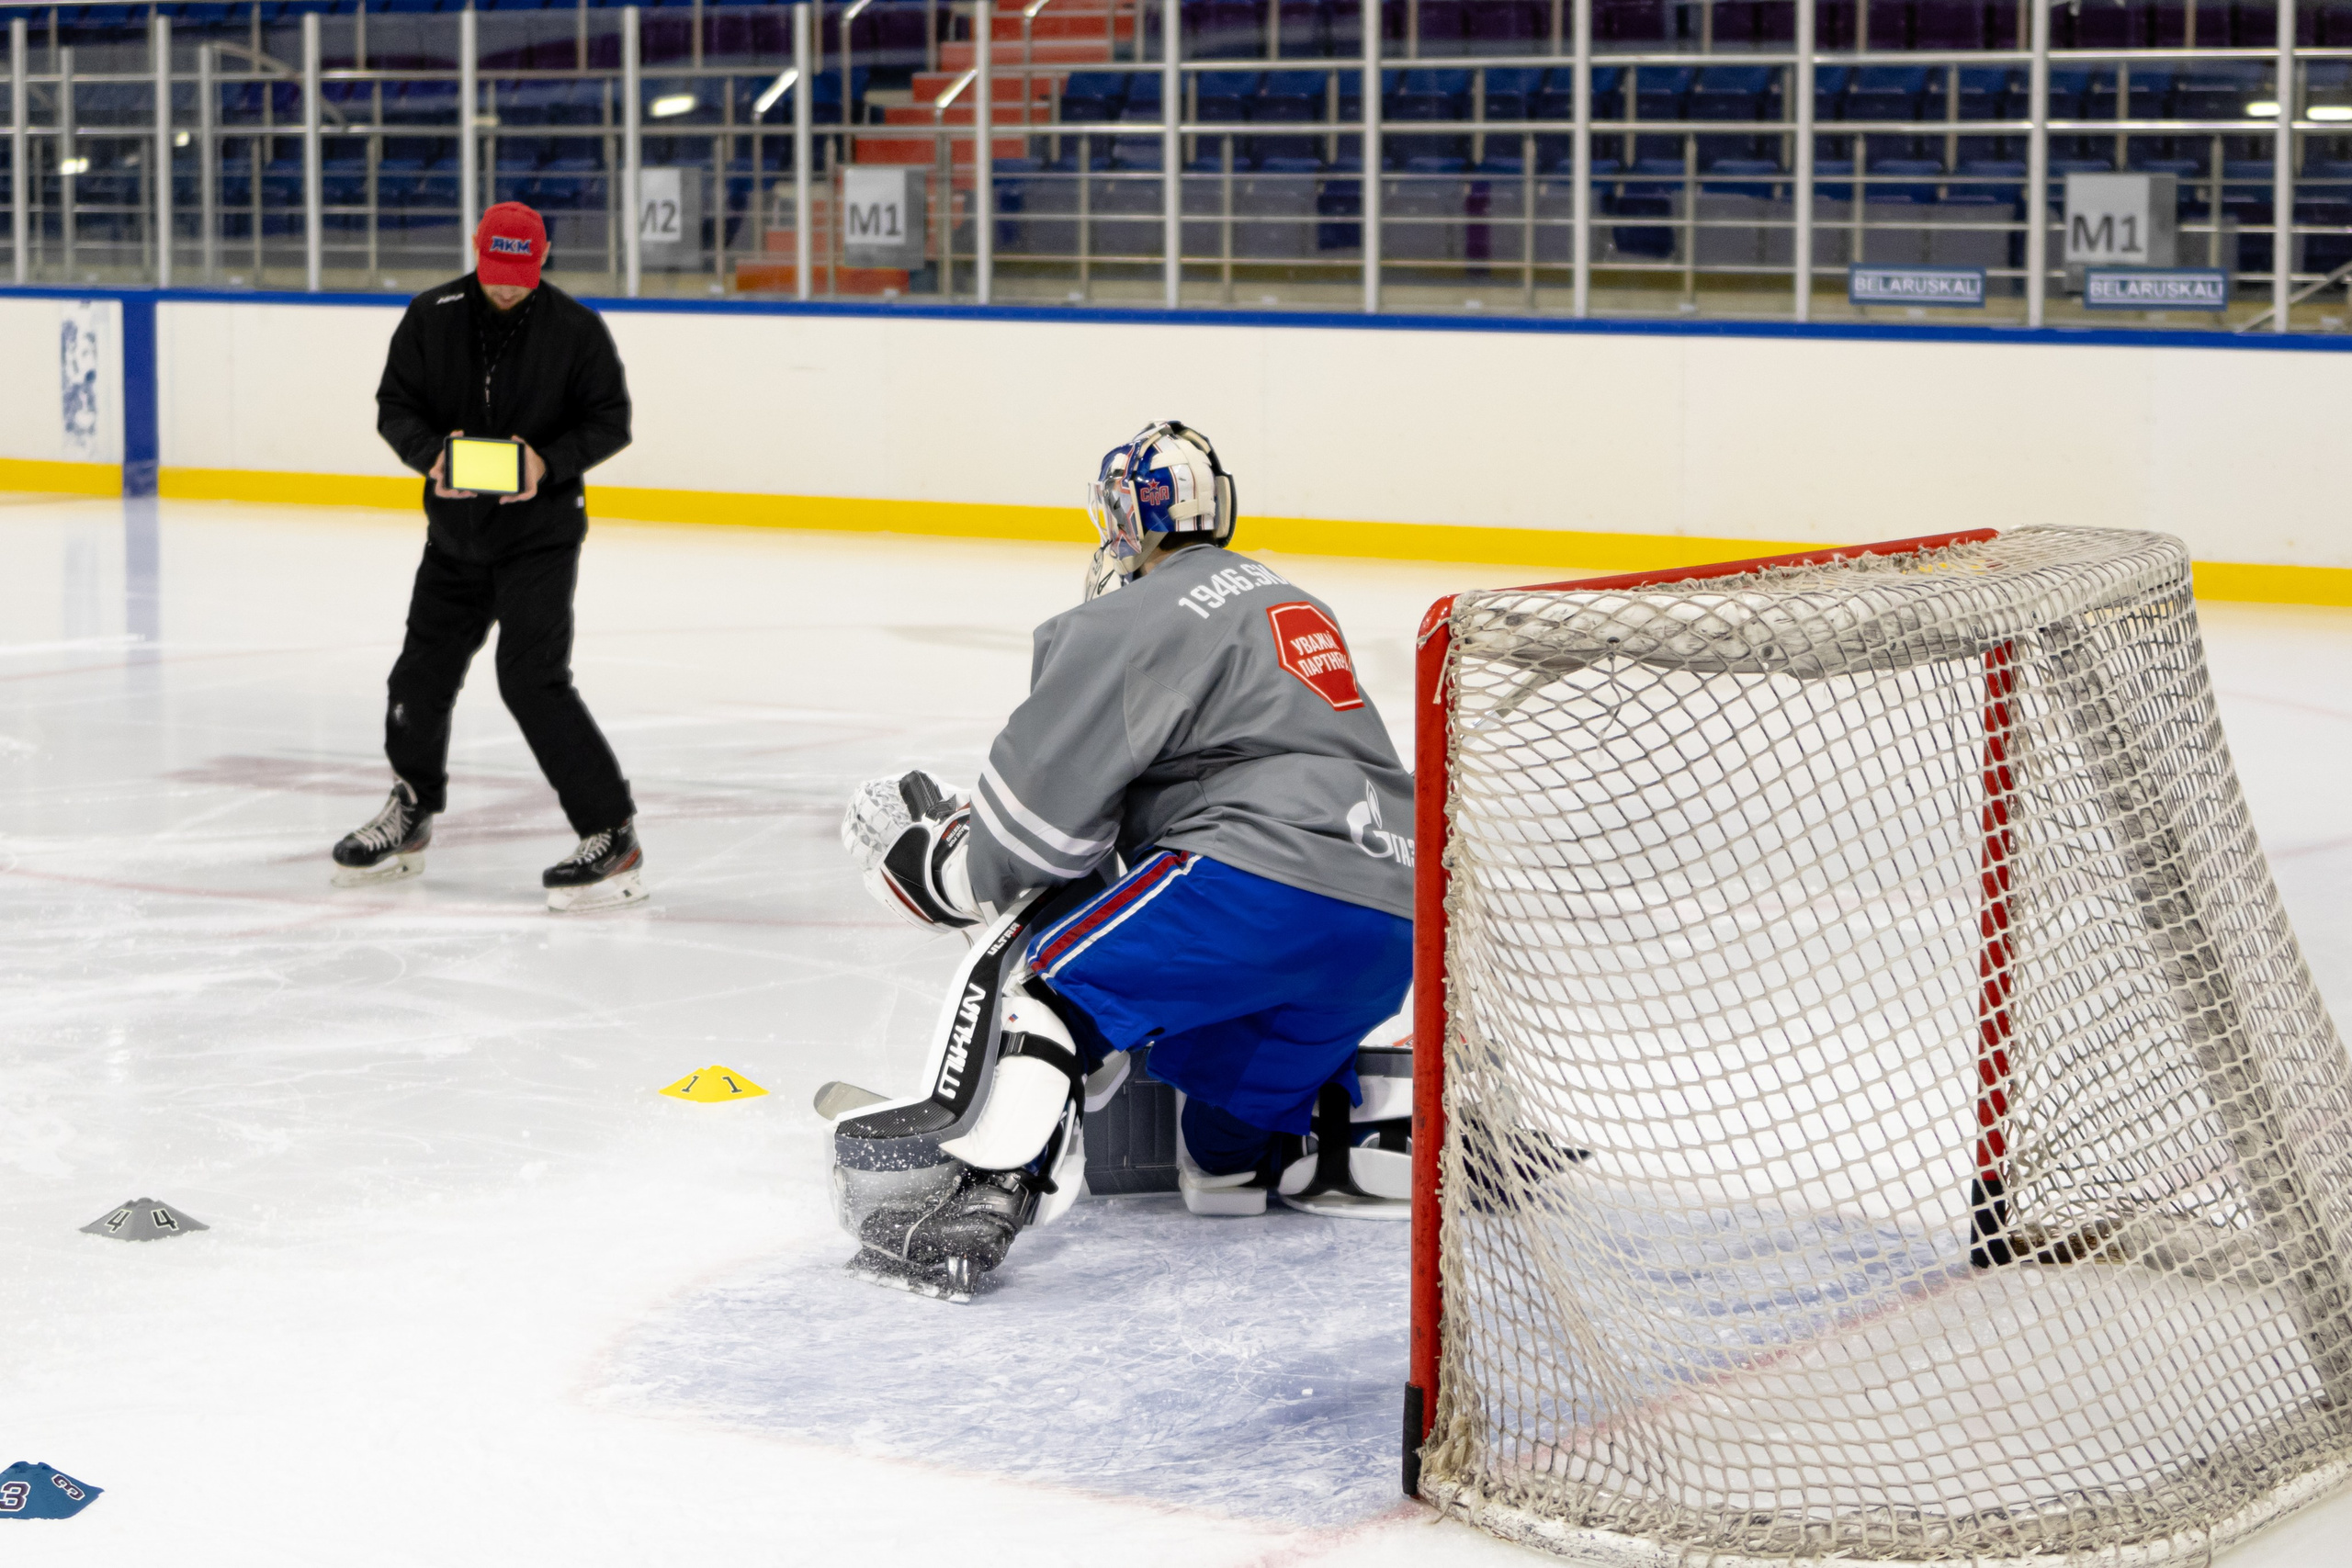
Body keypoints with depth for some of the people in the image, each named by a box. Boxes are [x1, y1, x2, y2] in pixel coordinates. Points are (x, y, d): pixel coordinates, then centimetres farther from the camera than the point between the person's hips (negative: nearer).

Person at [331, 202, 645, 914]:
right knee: (422, 673, 13)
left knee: (532, 680, -18)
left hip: (541, 535, -5)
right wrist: (430, 454, -18)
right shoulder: (431, 317, -2)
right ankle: (408, 817, 37)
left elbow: (611, 420, -5)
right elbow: (395, 405, 2)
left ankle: (612, 836, -14)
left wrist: (549, 463, -21)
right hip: (455, 533, 5)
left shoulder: (576, 328, -10)